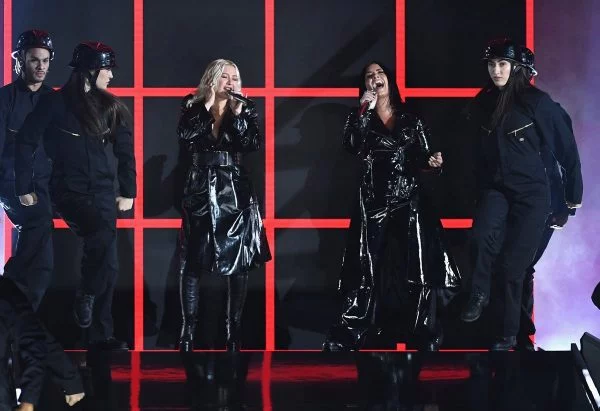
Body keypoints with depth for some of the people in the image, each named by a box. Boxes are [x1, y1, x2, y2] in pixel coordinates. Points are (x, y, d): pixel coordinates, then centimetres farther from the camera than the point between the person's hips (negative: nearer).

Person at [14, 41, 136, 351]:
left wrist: (128, 192, 12)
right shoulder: (56, 103, -4)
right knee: (103, 236, -30)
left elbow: (125, 151, 16)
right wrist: (24, 188, -6)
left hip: (102, 190, 5)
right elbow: (26, 142, -4)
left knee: (108, 262, 0)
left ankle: (100, 335, 8)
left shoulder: (109, 107, 10)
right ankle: (84, 298, -7)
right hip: (68, 190, -5)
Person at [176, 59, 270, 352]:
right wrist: (208, 105, -14)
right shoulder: (193, 107, 4)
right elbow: (184, 135, -15)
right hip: (200, 191, -1)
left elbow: (253, 144, -8)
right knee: (192, 261, -3)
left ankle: (233, 329, 6)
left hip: (235, 192, 1)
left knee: (240, 260, 0)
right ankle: (188, 329, 2)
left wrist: (238, 113, -14)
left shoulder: (246, 110, 6)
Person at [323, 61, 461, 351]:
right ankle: (347, 338, 7)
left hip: (409, 203, 1)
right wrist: (365, 109, -18)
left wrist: (431, 162, -11)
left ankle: (426, 336, 4)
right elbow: (353, 146, -15)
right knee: (369, 271, 1)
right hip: (374, 203, -1)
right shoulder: (360, 118, 5)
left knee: (418, 270, -3)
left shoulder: (410, 120, 10)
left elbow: (422, 158, 11)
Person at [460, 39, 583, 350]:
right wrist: (477, 189, 18)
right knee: (482, 237, -28)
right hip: (495, 188, 3)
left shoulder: (537, 102, -11)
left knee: (512, 265, -4)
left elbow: (566, 147, -3)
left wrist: (574, 193, 2)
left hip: (531, 193, -3)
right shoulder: (483, 103, 2)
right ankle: (479, 295, -4)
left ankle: (507, 336, 9)